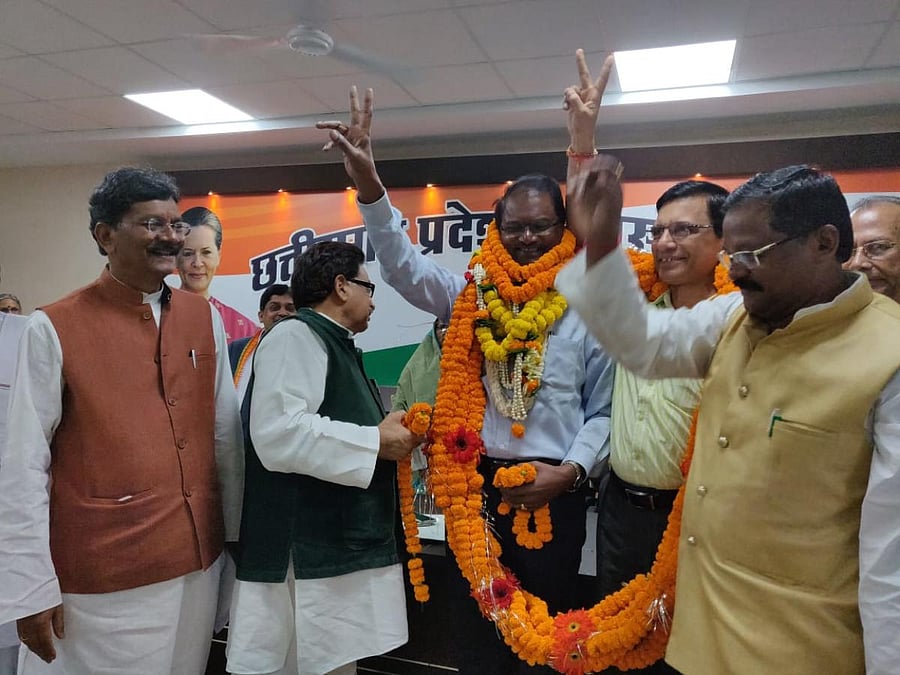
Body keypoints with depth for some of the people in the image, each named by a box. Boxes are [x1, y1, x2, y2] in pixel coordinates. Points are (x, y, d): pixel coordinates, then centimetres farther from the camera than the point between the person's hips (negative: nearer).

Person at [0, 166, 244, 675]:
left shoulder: (205, 319, 2)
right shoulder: (53, 329, -10)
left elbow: (227, 433, 7)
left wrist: (239, 533, 9)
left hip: (198, 563, 4)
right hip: (101, 577, -4)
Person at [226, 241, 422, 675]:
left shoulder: (336, 346, 19)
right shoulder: (295, 337, -12)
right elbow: (278, 434, -26)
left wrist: (391, 436, 14)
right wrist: (376, 442, -17)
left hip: (339, 548, 10)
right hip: (305, 553, -10)